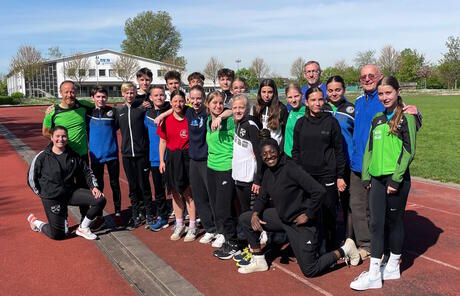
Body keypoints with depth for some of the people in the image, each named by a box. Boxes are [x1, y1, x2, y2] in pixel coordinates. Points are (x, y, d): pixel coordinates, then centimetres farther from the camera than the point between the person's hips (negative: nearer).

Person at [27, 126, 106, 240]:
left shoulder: (73, 155, 1)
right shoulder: (42, 157, -10)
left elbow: (87, 171, 11)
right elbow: (31, 178, -1)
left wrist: (94, 187, -3)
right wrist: (43, 195, 1)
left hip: (71, 192, 4)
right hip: (51, 198, -4)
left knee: (100, 200, -14)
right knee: (57, 235, -1)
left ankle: (83, 228, 7)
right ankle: (35, 221, 29)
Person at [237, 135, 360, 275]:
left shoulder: (291, 169, -24)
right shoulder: (268, 173, 1)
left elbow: (320, 191, -29)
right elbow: (262, 197, 13)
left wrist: (308, 215, -20)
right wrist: (255, 213, -7)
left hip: (301, 223, -8)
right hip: (281, 217, 8)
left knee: (309, 271, -3)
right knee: (245, 219, 2)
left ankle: (344, 250, 18)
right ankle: (259, 261, 13)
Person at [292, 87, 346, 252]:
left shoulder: (331, 122, 0)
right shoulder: (300, 123, 7)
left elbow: (339, 150, 1)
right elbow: (295, 150, 10)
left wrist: (340, 176, -2)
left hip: (327, 176, -2)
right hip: (305, 175, 2)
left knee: (328, 214, 3)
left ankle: (330, 251, 17)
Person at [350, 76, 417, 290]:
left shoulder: (406, 118, -4)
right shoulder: (377, 119, 13)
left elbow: (409, 151, -10)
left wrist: (396, 179, -14)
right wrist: (366, 176, 8)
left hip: (396, 179, -5)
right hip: (377, 178, 5)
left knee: (394, 221, 7)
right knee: (376, 223, 3)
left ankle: (393, 267, 26)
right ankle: (374, 274, 9)